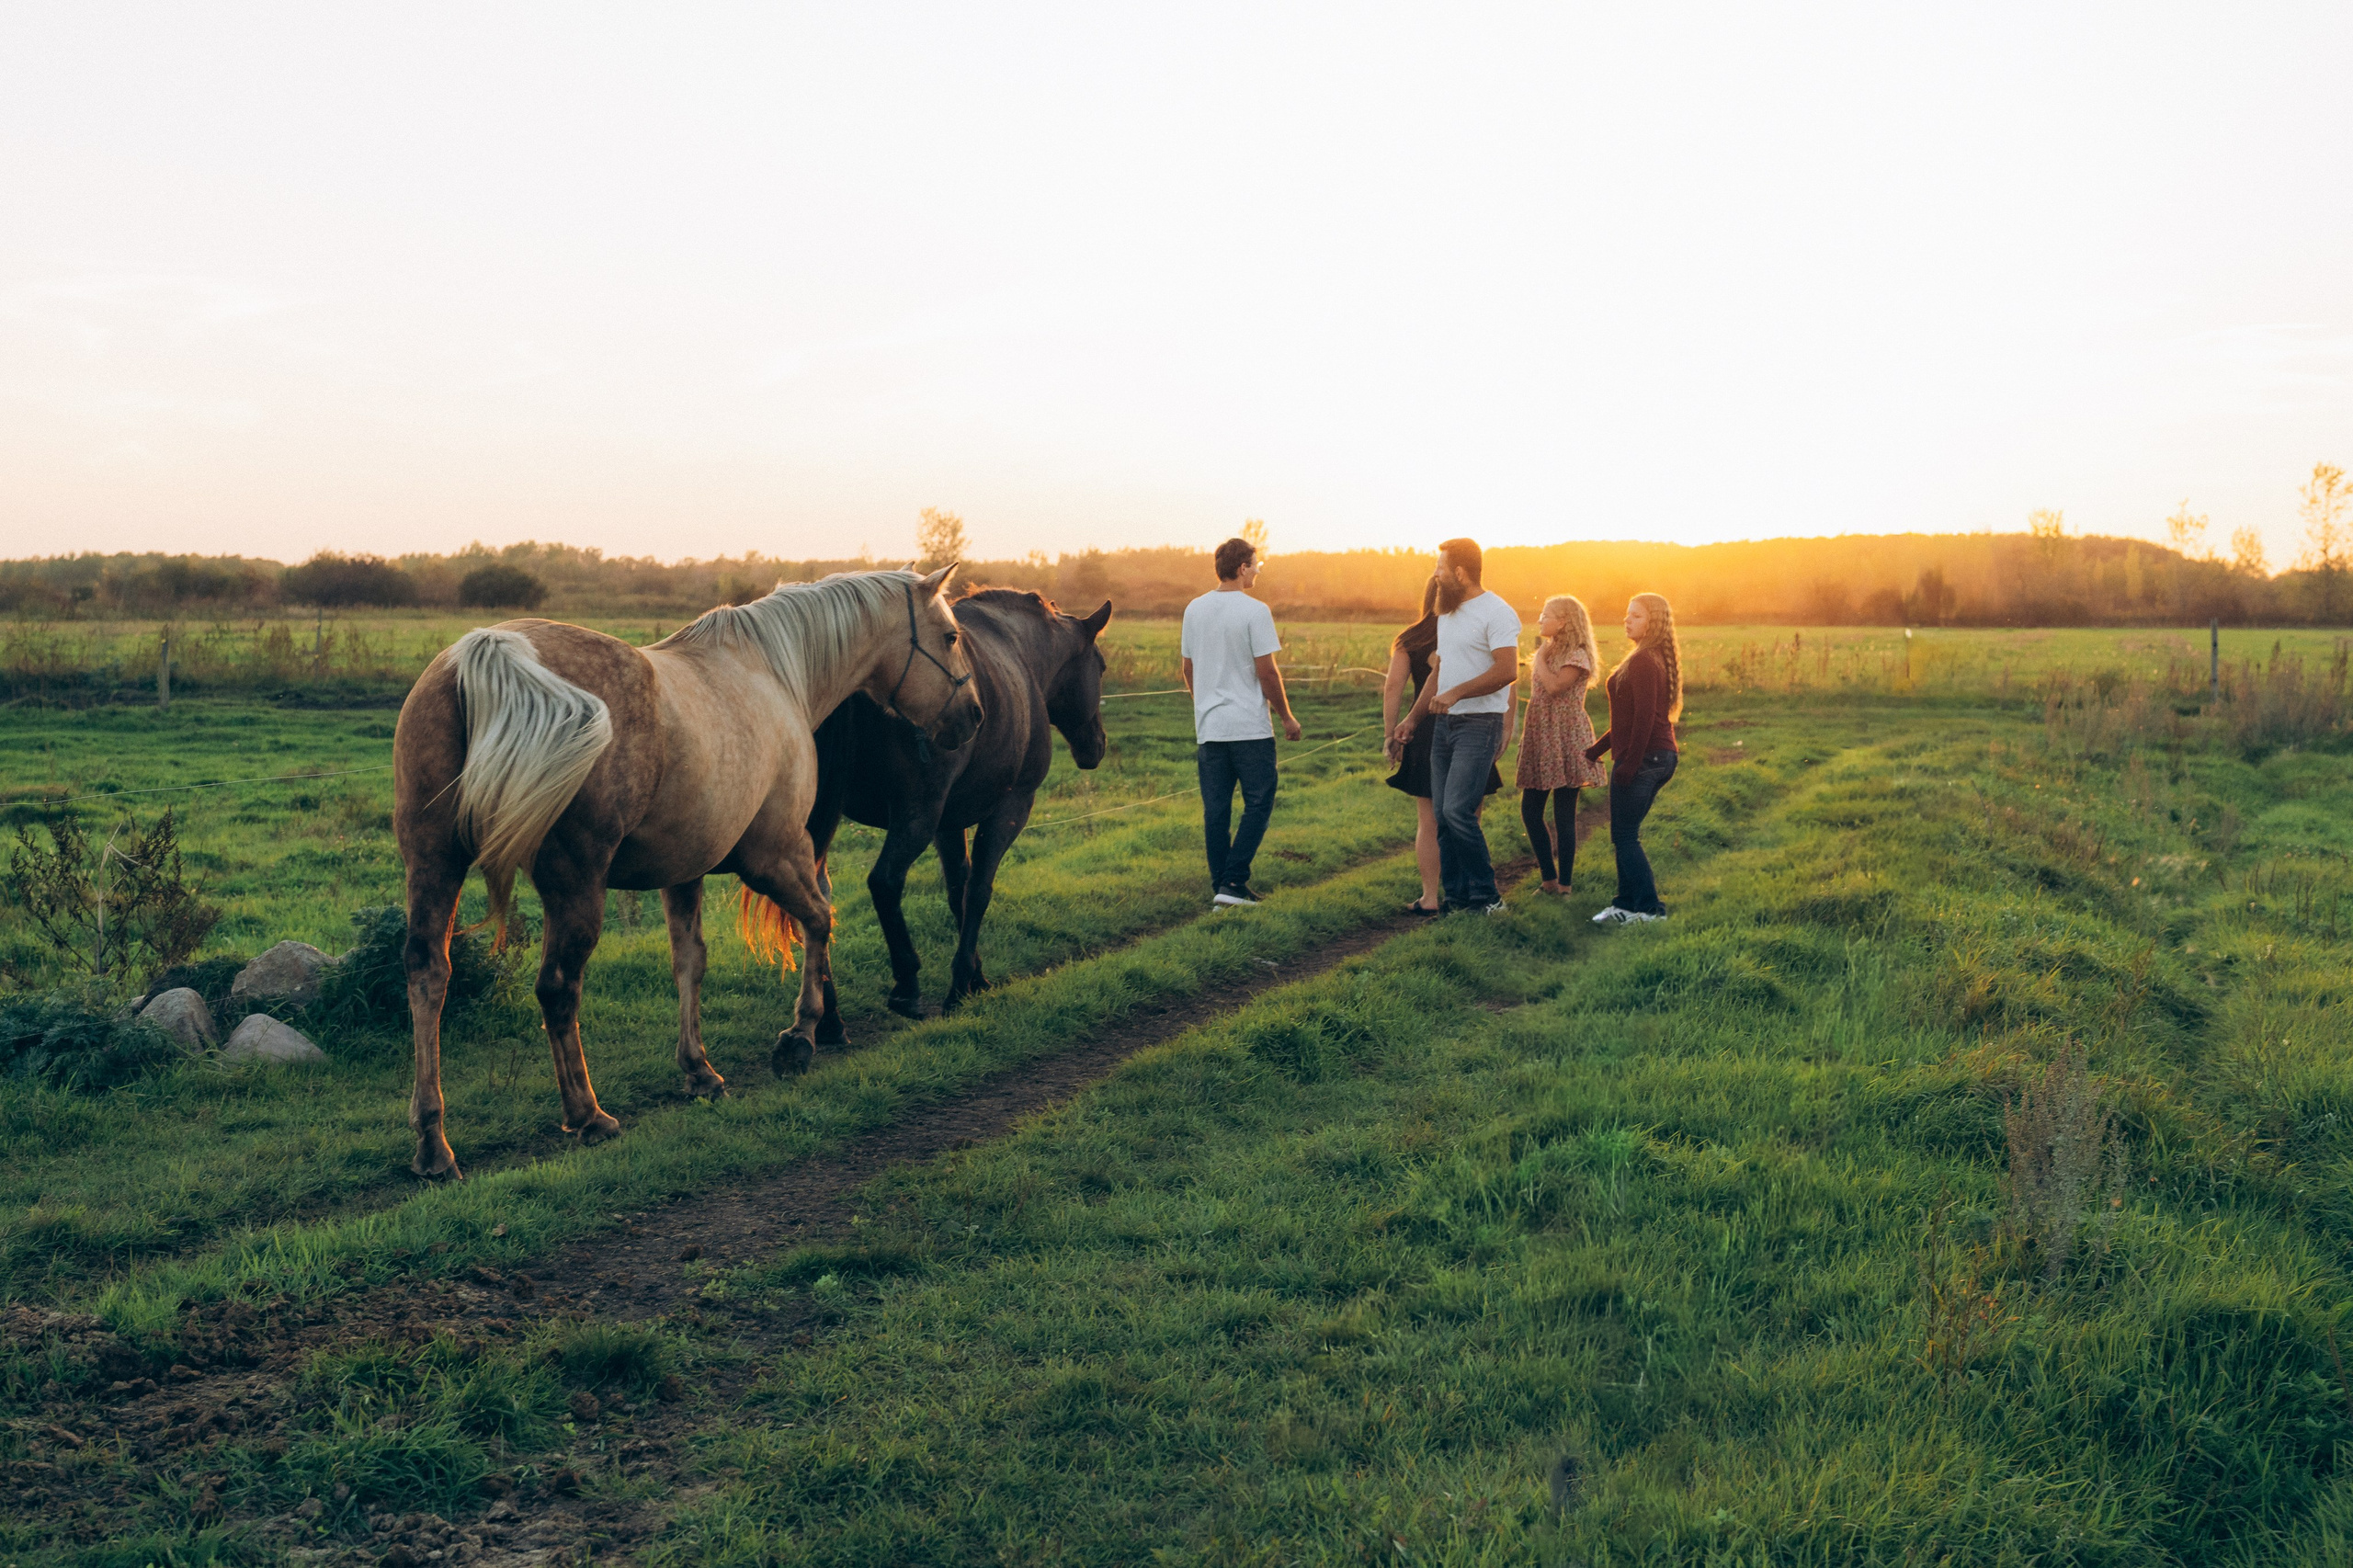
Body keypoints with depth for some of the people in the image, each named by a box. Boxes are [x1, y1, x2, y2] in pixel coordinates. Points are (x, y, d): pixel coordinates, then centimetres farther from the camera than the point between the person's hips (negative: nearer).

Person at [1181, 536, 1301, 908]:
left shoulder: (1194, 609, 7)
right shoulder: (1254, 611, -11)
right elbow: (1266, 672, -11)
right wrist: (1287, 717, 0)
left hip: (1208, 727, 6)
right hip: (1250, 728, -5)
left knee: (1215, 810, 8)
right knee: (1258, 805, 4)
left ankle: (1219, 890, 10)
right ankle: (1233, 883, -4)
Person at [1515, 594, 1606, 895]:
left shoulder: (1577, 656, -9)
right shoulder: (1549, 651, 17)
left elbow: (1554, 686, -23)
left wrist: (1540, 657, -13)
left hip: (1566, 740, -9)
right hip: (1540, 739, 9)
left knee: (1564, 814, -5)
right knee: (1529, 809, 6)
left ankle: (1564, 884, 0)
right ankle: (1549, 878, 14)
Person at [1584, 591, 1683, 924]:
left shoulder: (1644, 662, -16)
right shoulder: (1656, 659, 16)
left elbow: (1644, 718, -22)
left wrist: (1629, 763, -21)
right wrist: (1597, 749, 25)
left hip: (1642, 759, -10)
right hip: (1661, 757, 10)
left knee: (1625, 837, -4)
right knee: (1625, 835, 15)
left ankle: (1650, 908, 0)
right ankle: (1627, 904, 20)